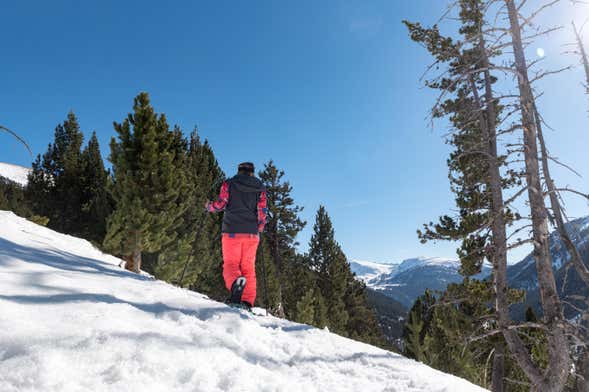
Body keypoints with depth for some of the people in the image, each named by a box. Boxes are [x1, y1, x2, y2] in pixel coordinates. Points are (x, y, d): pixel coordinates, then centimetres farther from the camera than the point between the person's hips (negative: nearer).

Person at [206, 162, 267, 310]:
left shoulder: (229, 184, 7)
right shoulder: (260, 188, 13)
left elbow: (221, 204, -1)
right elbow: (262, 212, 6)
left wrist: (209, 206, 20)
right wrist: (259, 229, 22)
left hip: (232, 231, -2)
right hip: (251, 233, 2)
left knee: (230, 264, -2)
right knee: (249, 268, 6)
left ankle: (236, 281, -35)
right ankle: (247, 301, -2)